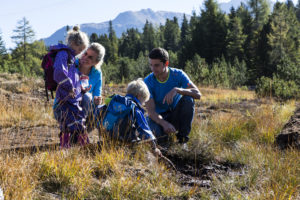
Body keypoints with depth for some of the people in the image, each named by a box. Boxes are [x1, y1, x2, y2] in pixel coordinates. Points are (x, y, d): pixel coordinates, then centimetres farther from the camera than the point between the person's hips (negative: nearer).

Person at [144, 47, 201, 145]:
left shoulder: (178, 74, -13)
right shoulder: (148, 82, -16)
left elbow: (198, 94, -23)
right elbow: (150, 111, -23)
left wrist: (177, 90, -40)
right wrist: (164, 123, -43)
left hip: (176, 116, 2)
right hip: (158, 117, -1)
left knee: (188, 99, -28)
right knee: (157, 132, -36)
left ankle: (183, 136, -15)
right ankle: (162, 133, 4)